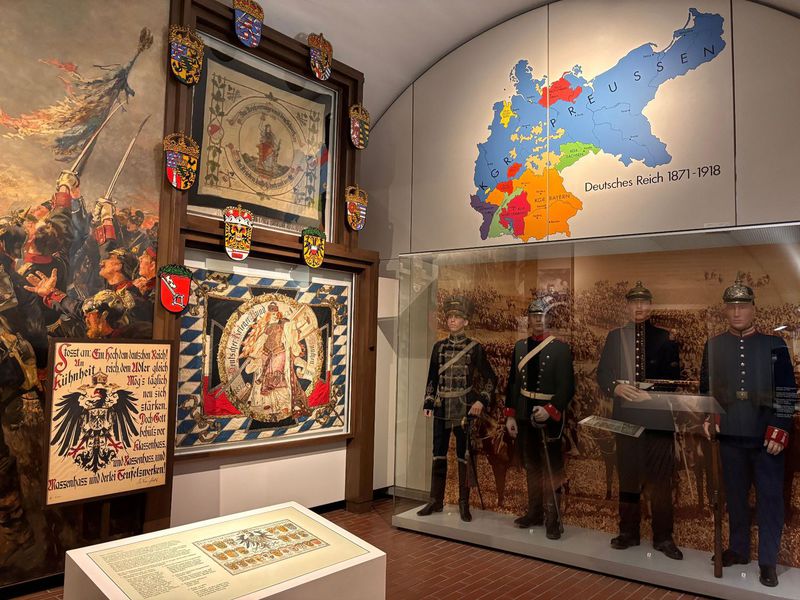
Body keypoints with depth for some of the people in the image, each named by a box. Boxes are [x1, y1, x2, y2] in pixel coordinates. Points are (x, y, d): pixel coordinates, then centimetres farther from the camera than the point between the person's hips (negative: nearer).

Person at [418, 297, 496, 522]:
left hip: (464, 408, -3)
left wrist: (481, 400, -11)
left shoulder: (475, 348, -3)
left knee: (464, 455, 5)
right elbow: (432, 378, 11)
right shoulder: (439, 346, 6)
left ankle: (464, 503, 16)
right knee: (438, 455, 9)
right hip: (442, 407, 3)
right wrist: (428, 404, 6)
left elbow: (491, 378, 1)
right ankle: (436, 500, 20)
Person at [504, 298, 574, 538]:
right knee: (531, 467, 14)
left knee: (551, 469, 1)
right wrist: (510, 415, 5)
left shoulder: (560, 348, -5)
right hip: (524, 416, 5)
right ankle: (535, 512, 26)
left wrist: (550, 410, -20)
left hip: (549, 417, -4)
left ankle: (553, 518, 11)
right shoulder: (519, 347, 8)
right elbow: (513, 382, 9)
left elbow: (567, 386, -9)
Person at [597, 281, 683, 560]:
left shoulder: (665, 338, 4)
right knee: (628, 477, 10)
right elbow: (602, 373, 6)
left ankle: (663, 537, 16)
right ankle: (628, 532, 23)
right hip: (626, 417, 2)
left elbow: (673, 379, 0)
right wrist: (616, 387, -14)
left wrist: (650, 392, -16)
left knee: (661, 479, 4)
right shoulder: (615, 337, 9)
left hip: (659, 418, -1)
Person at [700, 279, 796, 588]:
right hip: (731, 435, 2)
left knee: (769, 497, 4)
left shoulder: (774, 344, -2)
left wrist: (779, 429, -10)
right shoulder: (713, 345, 5)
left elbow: (787, 390, -4)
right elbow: (706, 387, 12)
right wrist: (709, 416, 0)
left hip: (766, 436, -2)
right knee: (735, 495, 13)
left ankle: (768, 560, 16)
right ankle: (739, 549, 28)